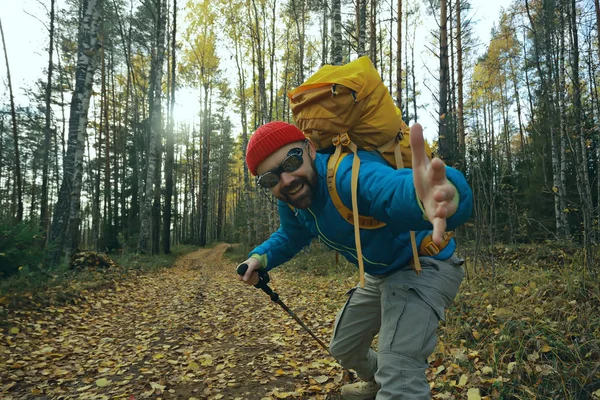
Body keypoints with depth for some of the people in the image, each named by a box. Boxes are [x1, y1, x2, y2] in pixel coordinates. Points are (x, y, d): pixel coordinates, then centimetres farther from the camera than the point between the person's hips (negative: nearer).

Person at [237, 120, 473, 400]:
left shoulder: (348, 174, -37)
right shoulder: (290, 202, -8)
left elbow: (398, 192, -60)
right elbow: (290, 237, 14)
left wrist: (435, 198, -83)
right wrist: (261, 257, -5)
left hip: (424, 265, -8)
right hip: (380, 275, 9)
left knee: (397, 374, -28)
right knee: (343, 347, 26)